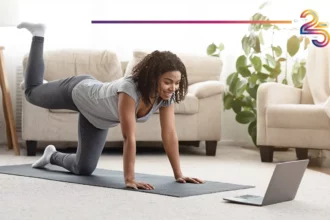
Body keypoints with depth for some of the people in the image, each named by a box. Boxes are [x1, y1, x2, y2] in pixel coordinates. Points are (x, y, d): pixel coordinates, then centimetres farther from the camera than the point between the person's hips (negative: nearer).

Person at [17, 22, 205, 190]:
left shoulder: (167, 96, -29)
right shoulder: (129, 89, -46)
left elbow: (170, 135, -25)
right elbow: (129, 138, -48)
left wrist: (179, 174, -26)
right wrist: (129, 179, -49)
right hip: (79, 91, -5)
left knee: (84, 168, 8)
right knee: (32, 93, 25)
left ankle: (53, 157, 39)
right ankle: (39, 35, 43)